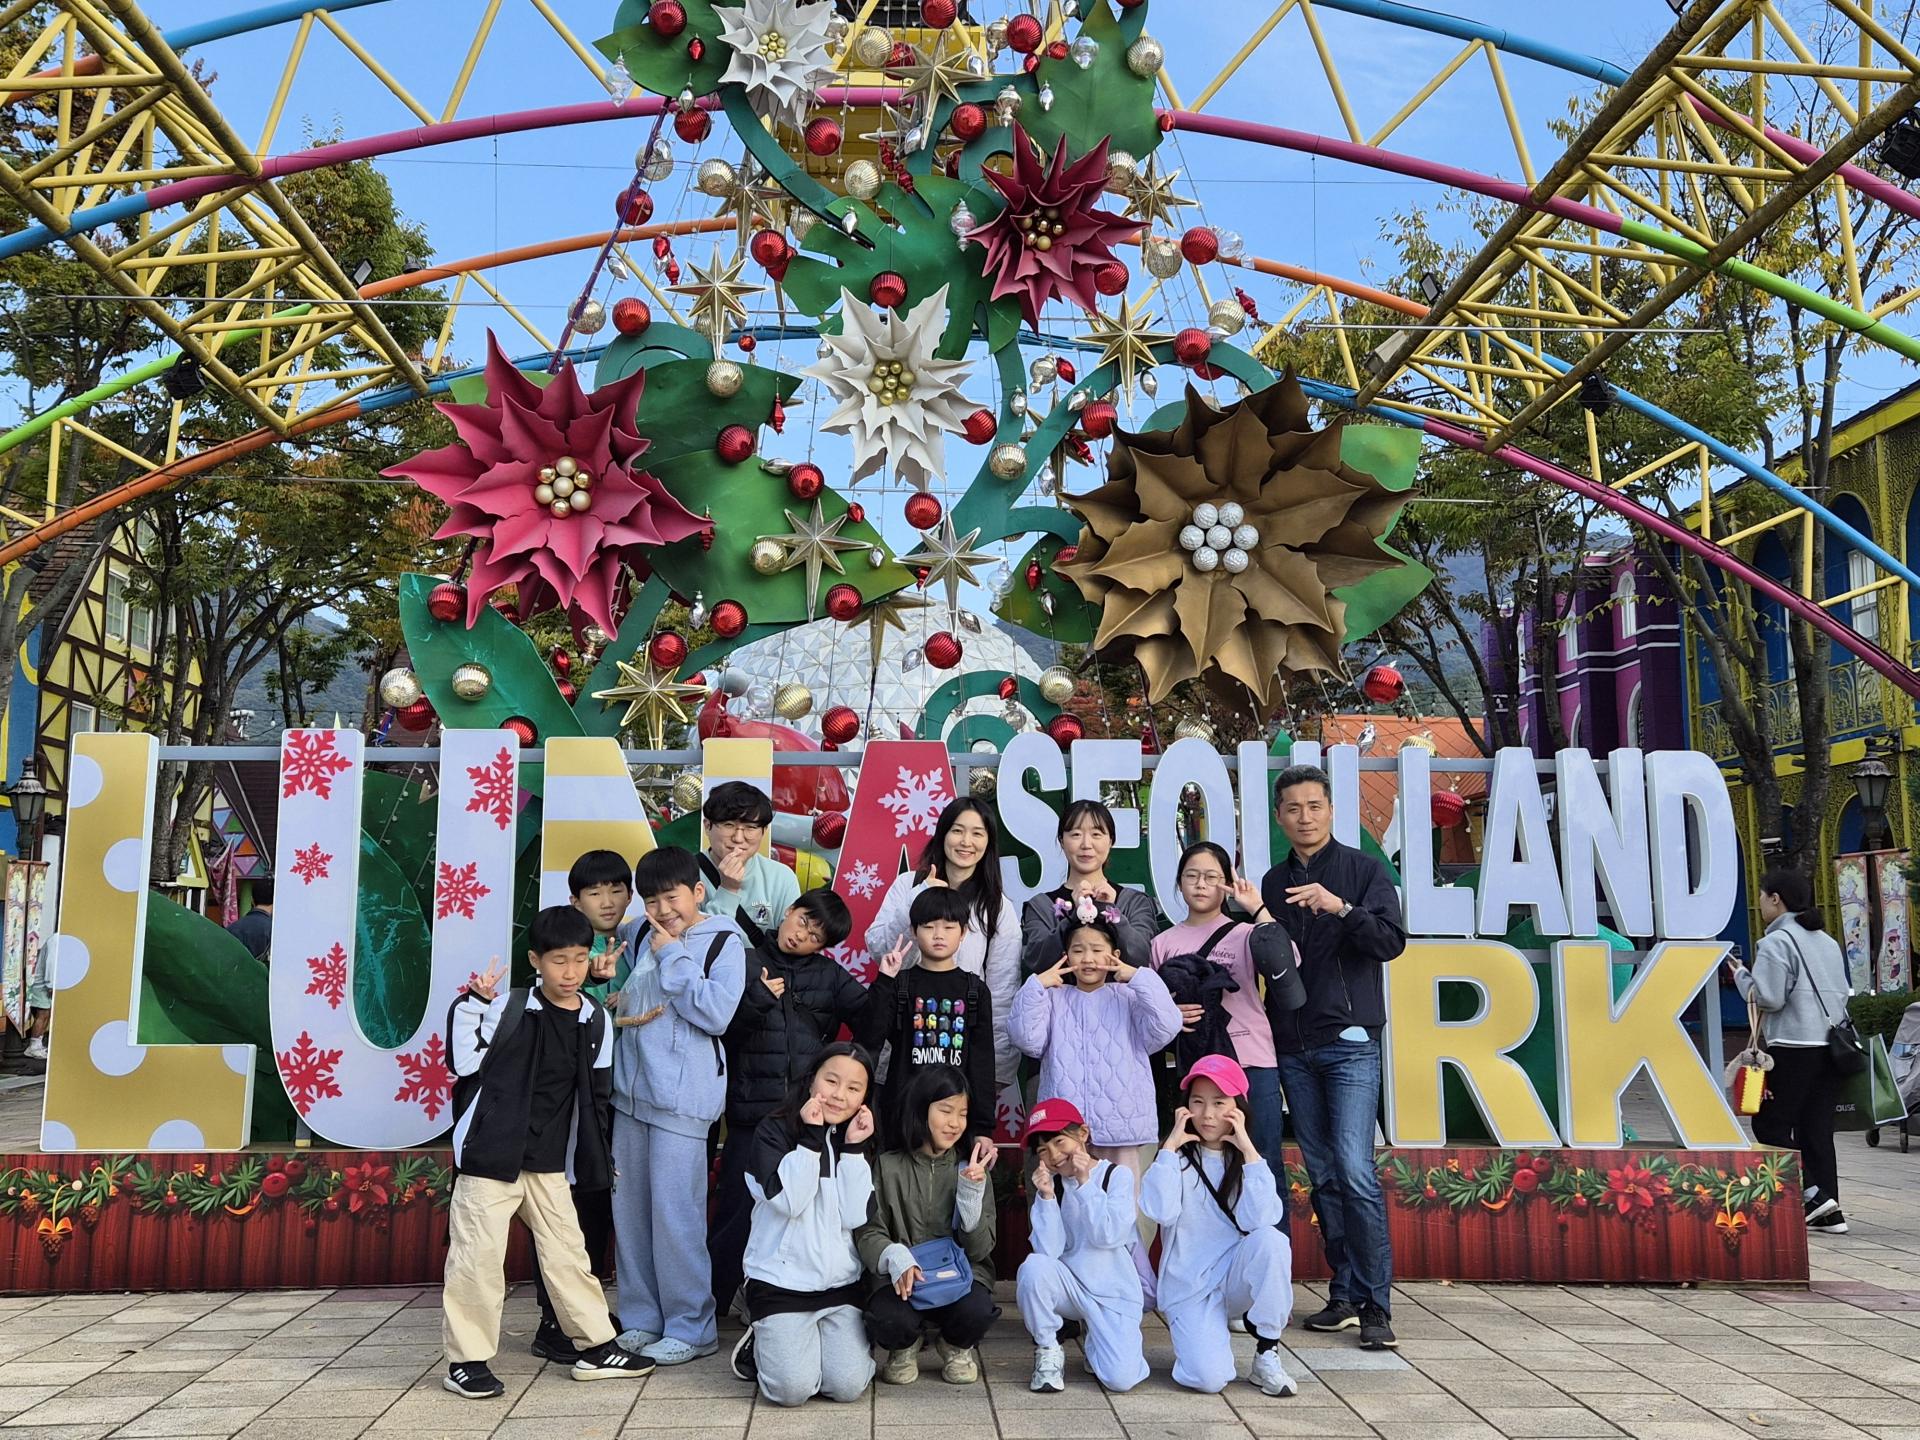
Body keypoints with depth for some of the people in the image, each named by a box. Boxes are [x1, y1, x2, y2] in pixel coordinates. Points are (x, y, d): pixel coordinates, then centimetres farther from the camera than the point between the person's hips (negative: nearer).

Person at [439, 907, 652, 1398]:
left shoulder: (595, 1021, 3)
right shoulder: (508, 1008, -9)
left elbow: (595, 1095, 12)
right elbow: (465, 1063, -8)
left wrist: (599, 1161, 15)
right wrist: (473, 1004, -18)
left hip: (549, 1163, 4)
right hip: (491, 1154, -4)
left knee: (567, 1252, 10)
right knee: (478, 1257, -1)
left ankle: (598, 1347, 21)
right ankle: (466, 1358, 13)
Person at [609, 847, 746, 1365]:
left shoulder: (723, 942, -4)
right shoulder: (641, 940, 12)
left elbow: (717, 1012, -16)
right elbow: (620, 1000, 25)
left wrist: (673, 956, -12)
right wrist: (621, 1015, 4)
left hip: (681, 1096, -6)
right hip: (630, 1089, 6)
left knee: (675, 1213, -6)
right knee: (629, 1209, 10)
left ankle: (691, 1327, 7)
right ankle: (640, 1320, 22)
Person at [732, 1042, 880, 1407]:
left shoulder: (860, 1143, 9)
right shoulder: (774, 1131, -3)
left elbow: (856, 1216, -5)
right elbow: (787, 1200, -17)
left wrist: (853, 1148, -10)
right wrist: (811, 1136, -17)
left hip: (841, 1284, 4)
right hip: (780, 1282, -3)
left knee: (848, 1386, -14)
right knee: (793, 1388, -18)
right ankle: (760, 1345, 14)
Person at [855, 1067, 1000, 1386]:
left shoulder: (971, 1168, 3)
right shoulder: (888, 1167, -1)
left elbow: (979, 1249, -1)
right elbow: (868, 1233, -4)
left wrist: (972, 1191, -16)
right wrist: (896, 1258, -26)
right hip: (903, 1278, -1)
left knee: (976, 1312, -32)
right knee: (889, 1320, -33)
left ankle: (957, 1346, 8)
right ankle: (905, 1346, 8)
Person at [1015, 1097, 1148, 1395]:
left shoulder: (1117, 1176, -5)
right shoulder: (1050, 1184, 2)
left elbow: (1109, 1236, -19)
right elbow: (1048, 1251, -10)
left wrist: (1085, 1183, -18)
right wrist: (1046, 1196, -19)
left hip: (1114, 1295, -2)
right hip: (1070, 1287, 2)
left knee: (1120, 1379, -23)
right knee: (1033, 1266, -30)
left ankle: (1112, 1342, 13)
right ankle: (1048, 1351, -8)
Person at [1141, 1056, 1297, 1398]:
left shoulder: (1247, 1159, 1)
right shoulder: (1178, 1158, -2)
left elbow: (1260, 1219, -19)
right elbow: (1160, 1211, -22)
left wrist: (1248, 1149, -19)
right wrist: (1171, 1145, -18)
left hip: (1238, 1277, 2)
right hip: (1189, 1286, -2)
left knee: (1271, 1239, -31)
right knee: (1210, 1378, -25)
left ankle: (1266, 1355, -14)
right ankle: (1197, 1337, 12)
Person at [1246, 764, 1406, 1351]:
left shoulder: (1363, 869, 2)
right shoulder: (1273, 883, 14)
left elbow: (1391, 940, -9)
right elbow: (1268, 965, 12)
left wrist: (1341, 908, -23)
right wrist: (1260, 917, -7)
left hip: (1349, 1042, -4)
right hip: (1293, 1047, 5)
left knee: (1355, 1170, -13)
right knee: (1322, 1174, 7)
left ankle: (1375, 1305, -7)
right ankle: (1345, 1293, 15)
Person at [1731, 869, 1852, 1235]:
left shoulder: (1776, 942, -10)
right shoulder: (1827, 941, 17)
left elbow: (1768, 997, -15)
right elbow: (1844, 992, 22)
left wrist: (1740, 975, 1)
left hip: (1794, 1046, -8)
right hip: (1833, 1046, 8)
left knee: (1770, 1125, 0)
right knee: (1817, 1129, 10)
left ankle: (1812, 1195, -8)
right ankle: (1829, 1213, 9)